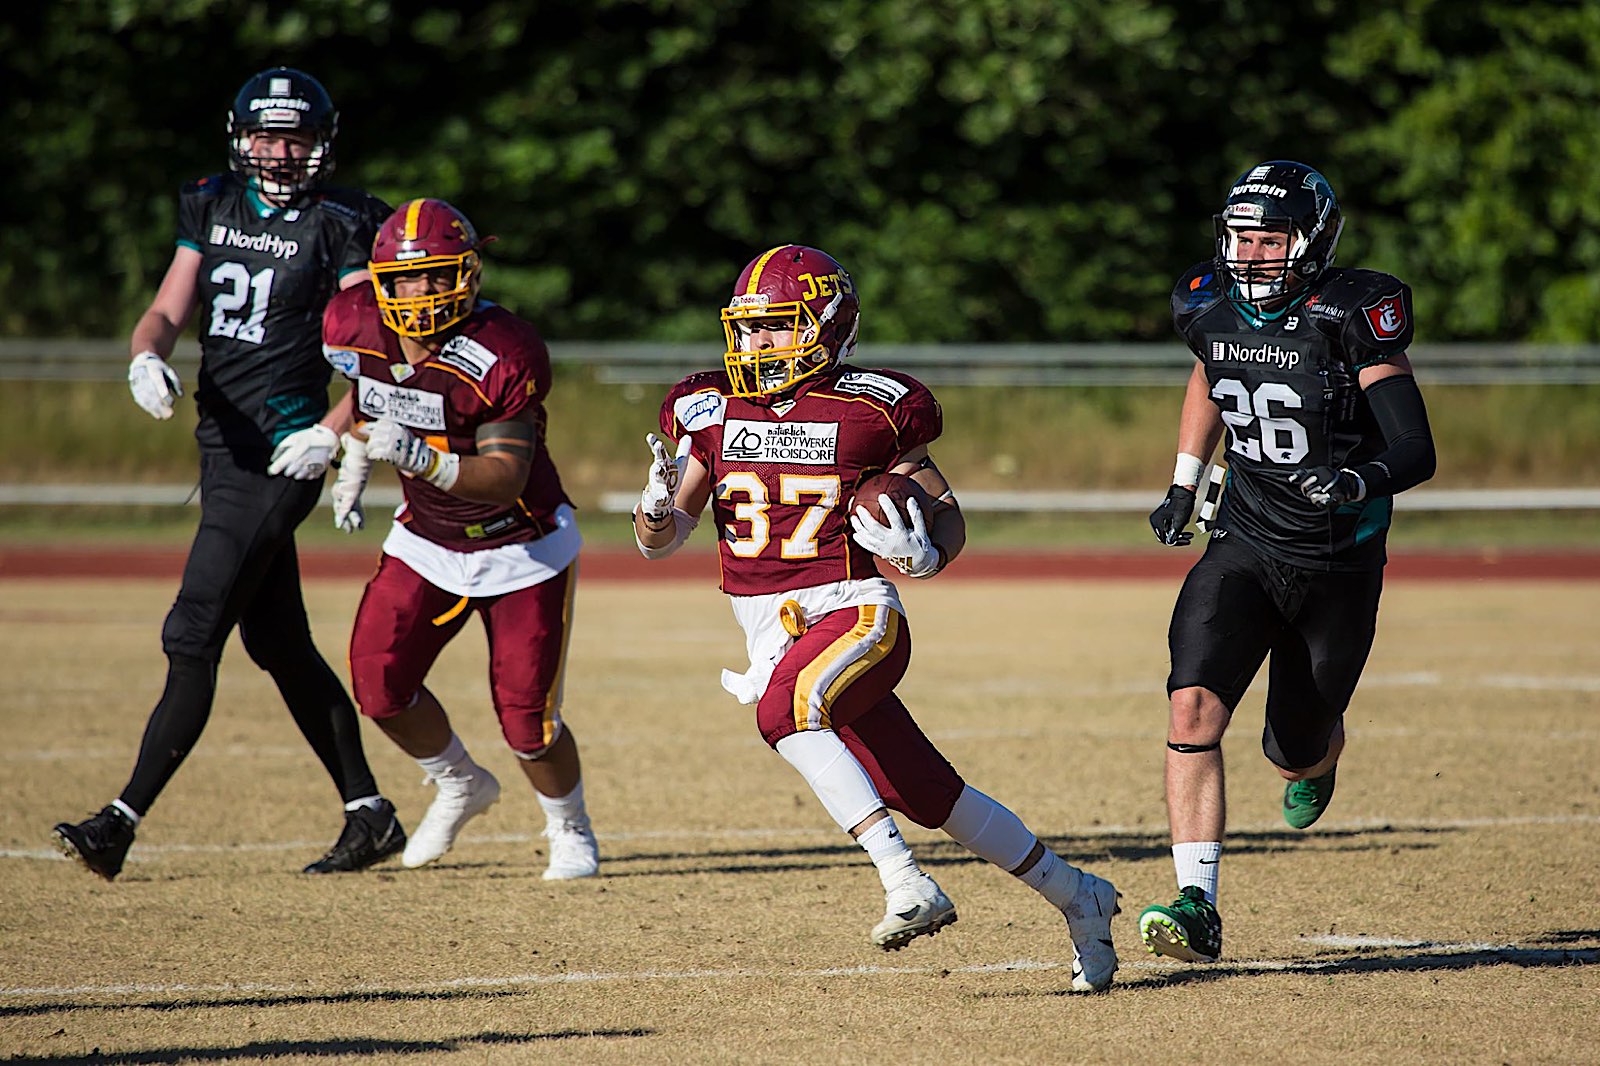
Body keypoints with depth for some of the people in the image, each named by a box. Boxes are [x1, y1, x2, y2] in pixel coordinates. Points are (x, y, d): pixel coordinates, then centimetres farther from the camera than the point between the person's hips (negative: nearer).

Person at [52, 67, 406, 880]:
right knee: (278, 644, 13)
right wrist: (147, 357, -12)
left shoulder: (340, 226, -7)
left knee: (193, 637, -11)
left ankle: (122, 822, -12)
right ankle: (367, 813, 21)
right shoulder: (212, 207, 11)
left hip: (282, 454, -8)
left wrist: (332, 432, -21)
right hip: (223, 444, 8)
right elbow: (168, 312, 11)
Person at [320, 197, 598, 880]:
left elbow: (506, 479, -31)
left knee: (526, 722, -6)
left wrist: (421, 458, -45)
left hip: (524, 548, -5)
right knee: (379, 685, -8)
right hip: (427, 541, 5)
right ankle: (461, 787, 22)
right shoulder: (356, 329, -13)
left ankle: (570, 830, 25)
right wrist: (355, 465, 19)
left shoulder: (500, 358, -29)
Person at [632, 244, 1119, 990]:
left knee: (784, 707, -35)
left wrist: (926, 556, -19)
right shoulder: (713, 410, 8)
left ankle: (906, 883, -34)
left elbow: (948, 514, 4)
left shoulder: (867, 411, -4)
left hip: (854, 614, -5)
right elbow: (657, 540, 12)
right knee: (934, 799, 6)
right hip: (775, 639, 5)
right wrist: (657, 504, -12)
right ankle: (1076, 898, 23)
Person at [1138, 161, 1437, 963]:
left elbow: (1416, 451, -21)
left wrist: (1361, 481, -41)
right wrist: (1182, 485, 16)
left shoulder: (1351, 316, -18)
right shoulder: (1211, 308, -4)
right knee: (1194, 710, -21)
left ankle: (1314, 760, 53)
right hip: (1245, 544, 3)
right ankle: (1197, 907, -22)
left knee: (1296, 748, 12)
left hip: (1339, 565, -2)